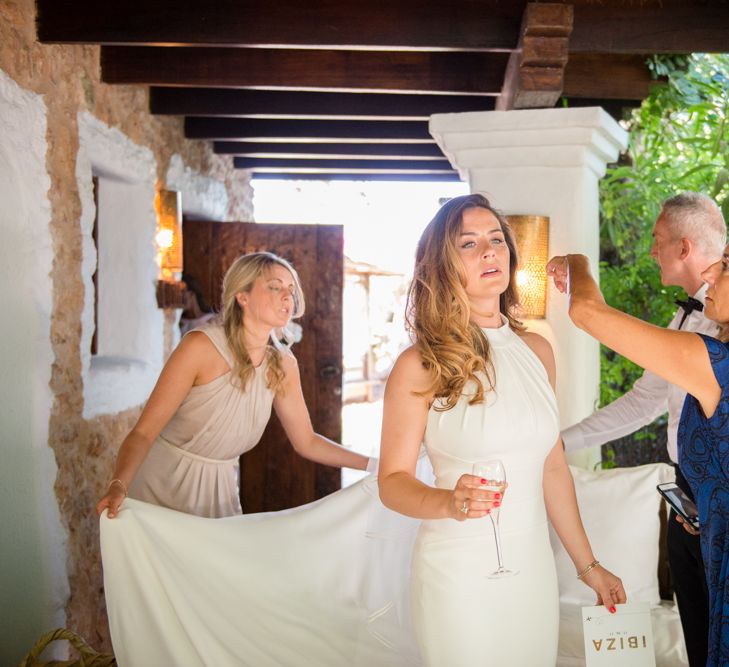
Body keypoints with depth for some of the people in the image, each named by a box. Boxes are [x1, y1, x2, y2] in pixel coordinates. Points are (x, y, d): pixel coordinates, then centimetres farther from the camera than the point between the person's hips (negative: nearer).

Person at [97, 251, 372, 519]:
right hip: (162, 484, -4)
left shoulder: (283, 365, -5)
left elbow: (306, 441, 6)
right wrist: (118, 486, -40)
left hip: (219, 489, 5)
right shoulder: (201, 346, -21)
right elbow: (143, 432, -23)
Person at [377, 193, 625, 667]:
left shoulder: (537, 351, 4)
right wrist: (449, 502, -27)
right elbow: (393, 480, -8)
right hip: (459, 573, -4)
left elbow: (553, 467, 10)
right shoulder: (420, 366, -11)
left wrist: (588, 565, 13)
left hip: (534, 569, 5)